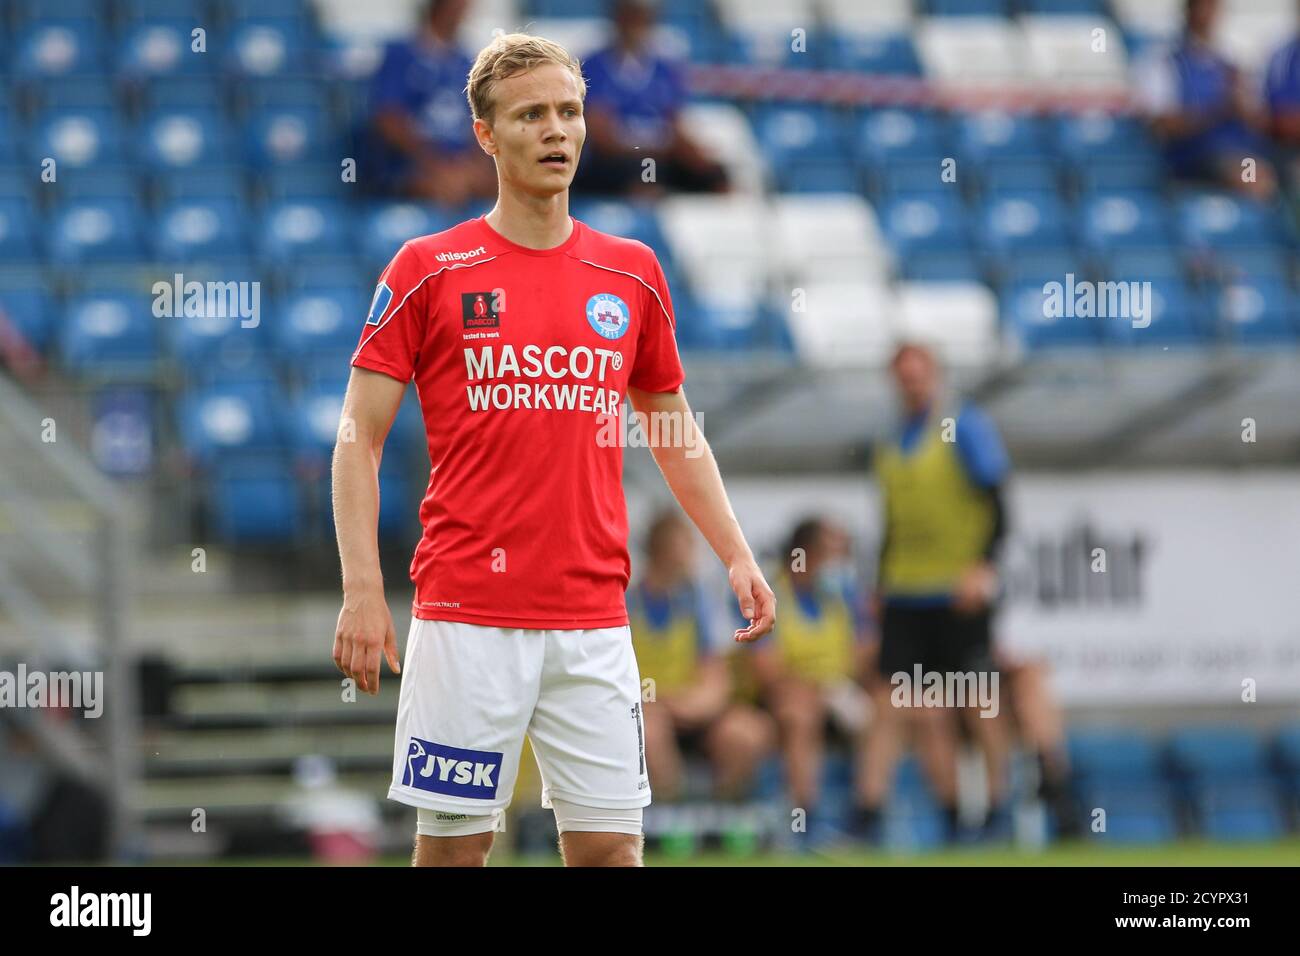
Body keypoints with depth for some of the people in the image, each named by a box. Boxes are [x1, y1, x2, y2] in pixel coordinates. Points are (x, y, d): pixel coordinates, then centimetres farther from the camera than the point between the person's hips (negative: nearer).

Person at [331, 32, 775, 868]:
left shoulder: (633, 274, 10)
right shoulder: (427, 271, -1)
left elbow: (675, 430, 21)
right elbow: (359, 440, -1)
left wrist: (737, 556, 10)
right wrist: (362, 590, -10)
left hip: (594, 617, 3)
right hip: (465, 617, -3)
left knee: (610, 846, 1)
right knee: (453, 846, 0)